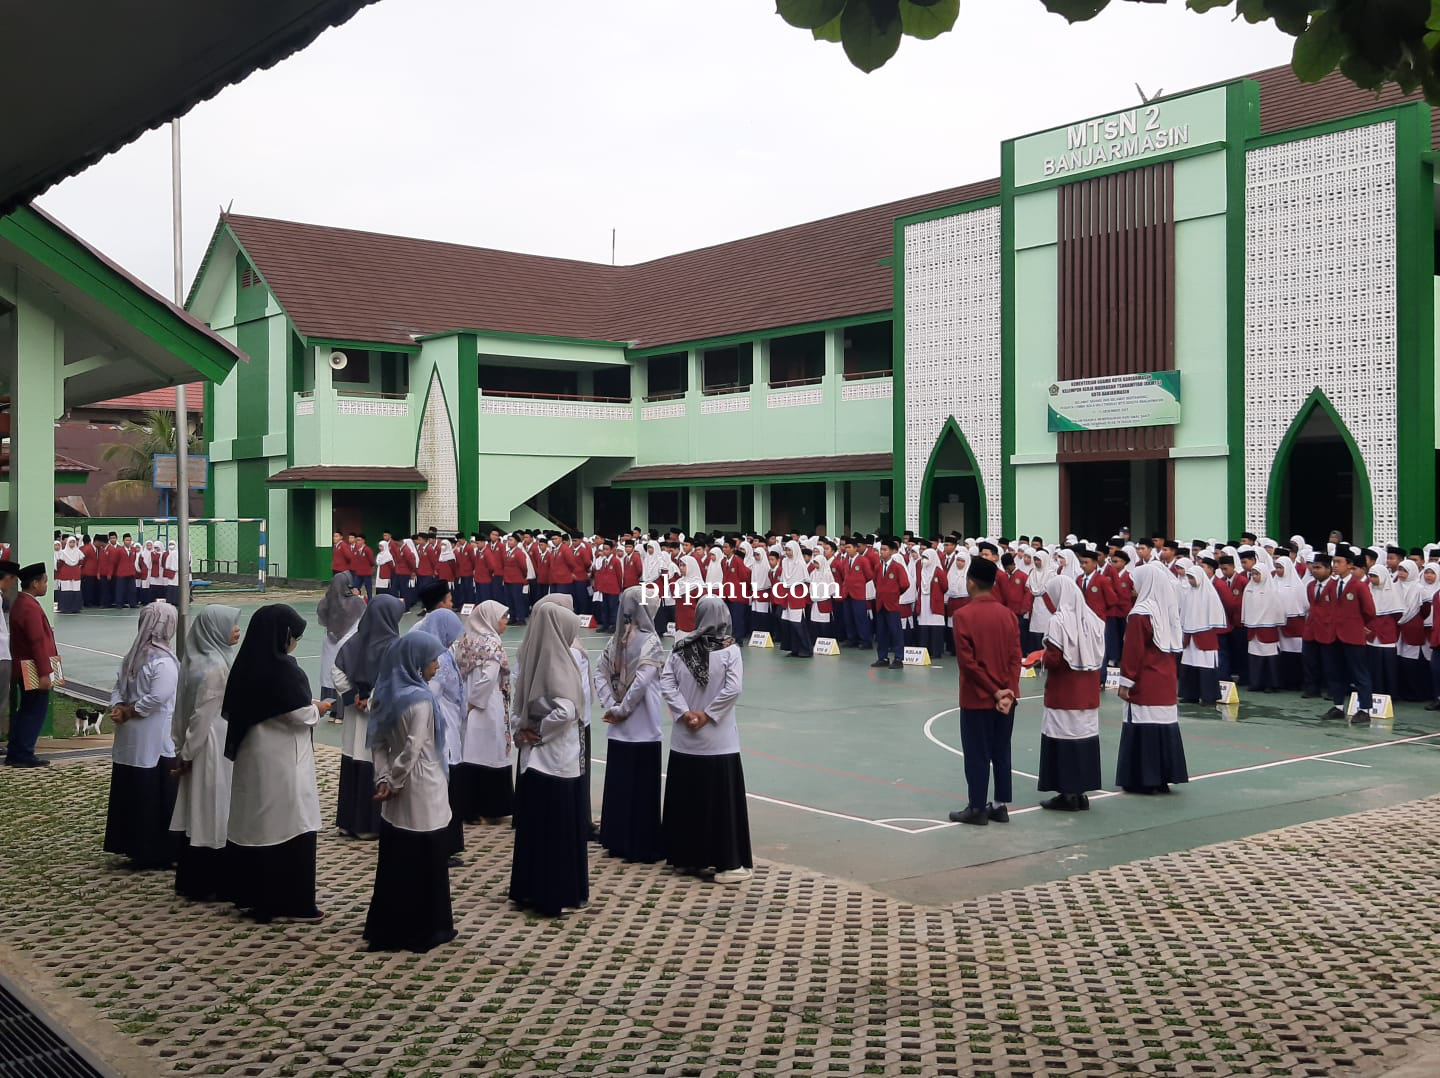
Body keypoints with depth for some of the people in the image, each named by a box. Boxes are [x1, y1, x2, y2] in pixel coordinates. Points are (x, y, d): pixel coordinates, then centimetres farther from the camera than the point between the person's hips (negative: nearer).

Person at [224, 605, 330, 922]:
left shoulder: (246, 665, 5)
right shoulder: (283, 668, -19)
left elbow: (231, 709, 15)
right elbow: (300, 714, -18)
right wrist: (317, 709, 4)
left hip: (251, 756, 8)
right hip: (281, 761, -8)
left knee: (252, 824, 14)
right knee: (288, 826, -1)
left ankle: (249, 896, 22)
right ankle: (291, 903, 4)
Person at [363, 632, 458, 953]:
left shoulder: (386, 693, 5)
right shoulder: (420, 699, -20)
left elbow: (378, 743, 6)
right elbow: (411, 751, -21)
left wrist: (383, 779, -1)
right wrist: (393, 783, -10)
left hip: (398, 797, 8)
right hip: (422, 793, -8)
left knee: (395, 860, 15)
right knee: (426, 863, 5)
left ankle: (387, 928, 24)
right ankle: (425, 930, 15)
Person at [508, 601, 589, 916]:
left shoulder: (531, 661, 5)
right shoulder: (557, 663, -18)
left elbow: (518, 704, 10)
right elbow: (566, 710, -27)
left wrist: (522, 729, -2)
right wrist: (539, 731, -13)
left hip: (533, 758, 8)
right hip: (557, 758, -7)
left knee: (533, 824, 15)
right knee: (560, 828, 2)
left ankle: (529, 890, 24)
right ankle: (559, 895, 10)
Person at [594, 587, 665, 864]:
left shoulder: (616, 639, 4)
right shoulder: (650, 641, -13)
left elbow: (600, 673, 2)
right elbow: (641, 680, -20)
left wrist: (611, 705, -2)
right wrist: (621, 709, -9)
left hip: (617, 728, 6)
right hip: (642, 727, -6)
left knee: (617, 783, 14)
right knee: (642, 787, 2)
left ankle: (617, 841, 23)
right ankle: (641, 846, 7)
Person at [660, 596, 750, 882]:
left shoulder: (680, 648, 1)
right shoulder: (729, 650, -9)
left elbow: (666, 683, -5)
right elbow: (733, 688, -18)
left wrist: (685, 713, -7)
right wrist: (707, 715, -10)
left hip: (684, 740, 4)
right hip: (718, 741, -4)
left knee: (686, 799, 13)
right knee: (722, 801, 3)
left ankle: (685, 858, 22)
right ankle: (727, 864, 6)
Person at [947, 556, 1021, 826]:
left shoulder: (963, 615, -13)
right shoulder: (1008, 614, 3)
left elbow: (967, 661, -16)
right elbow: (1016, 657, -3)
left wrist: (994, 691, -11)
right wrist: (1009, 691, -8)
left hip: (977, 698, -5)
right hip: (1005, 697, 5)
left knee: (977, 754, 3)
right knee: (1001, 753, 12)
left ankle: (977, 808, 9)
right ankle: (1001, 805, 18)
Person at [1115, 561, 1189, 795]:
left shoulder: (1140, 614, -15)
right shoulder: (1168, 610, 7)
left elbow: (1132, 652, -16)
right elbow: (1176, 645, 14)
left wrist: (1125, 683, -11)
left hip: (1145, 685, -7)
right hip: (1166, 682, 7)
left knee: (1144, 726, -2)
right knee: (1164, 724, 10)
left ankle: (1143, 779, 2)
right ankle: (1163, 777, 16)